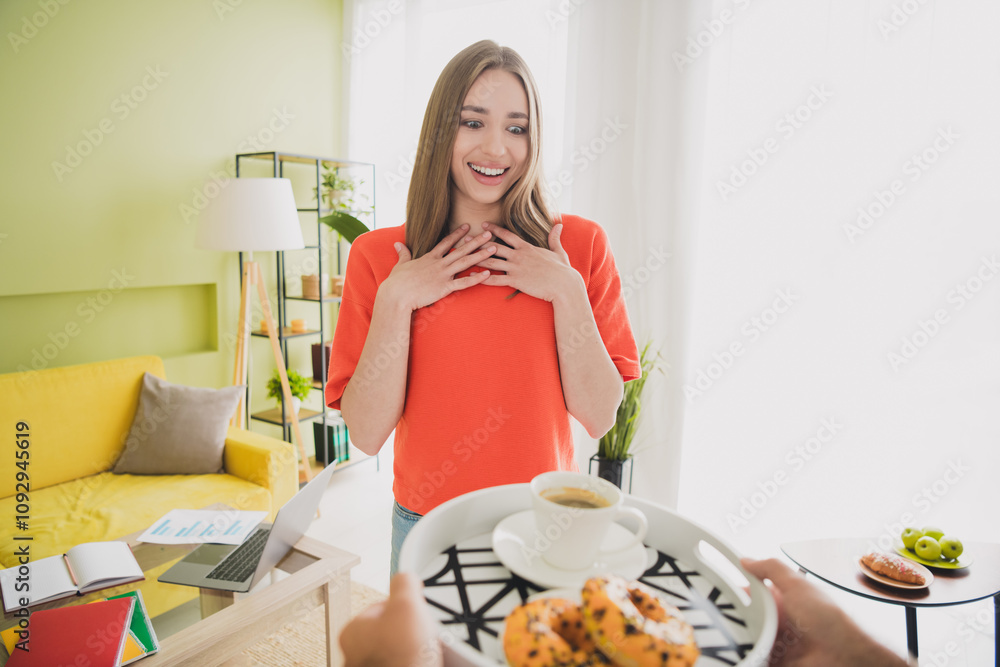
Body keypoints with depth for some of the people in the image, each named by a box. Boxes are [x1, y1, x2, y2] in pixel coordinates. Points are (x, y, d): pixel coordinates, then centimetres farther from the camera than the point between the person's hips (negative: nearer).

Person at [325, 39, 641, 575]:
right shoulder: (377, 256, -6)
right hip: (426, 527, 0)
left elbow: (600, 417, -9)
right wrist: (395, 301, -19)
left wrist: (568, 292, -19)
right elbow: (367, 435, -11)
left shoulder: (580, 245, -6)